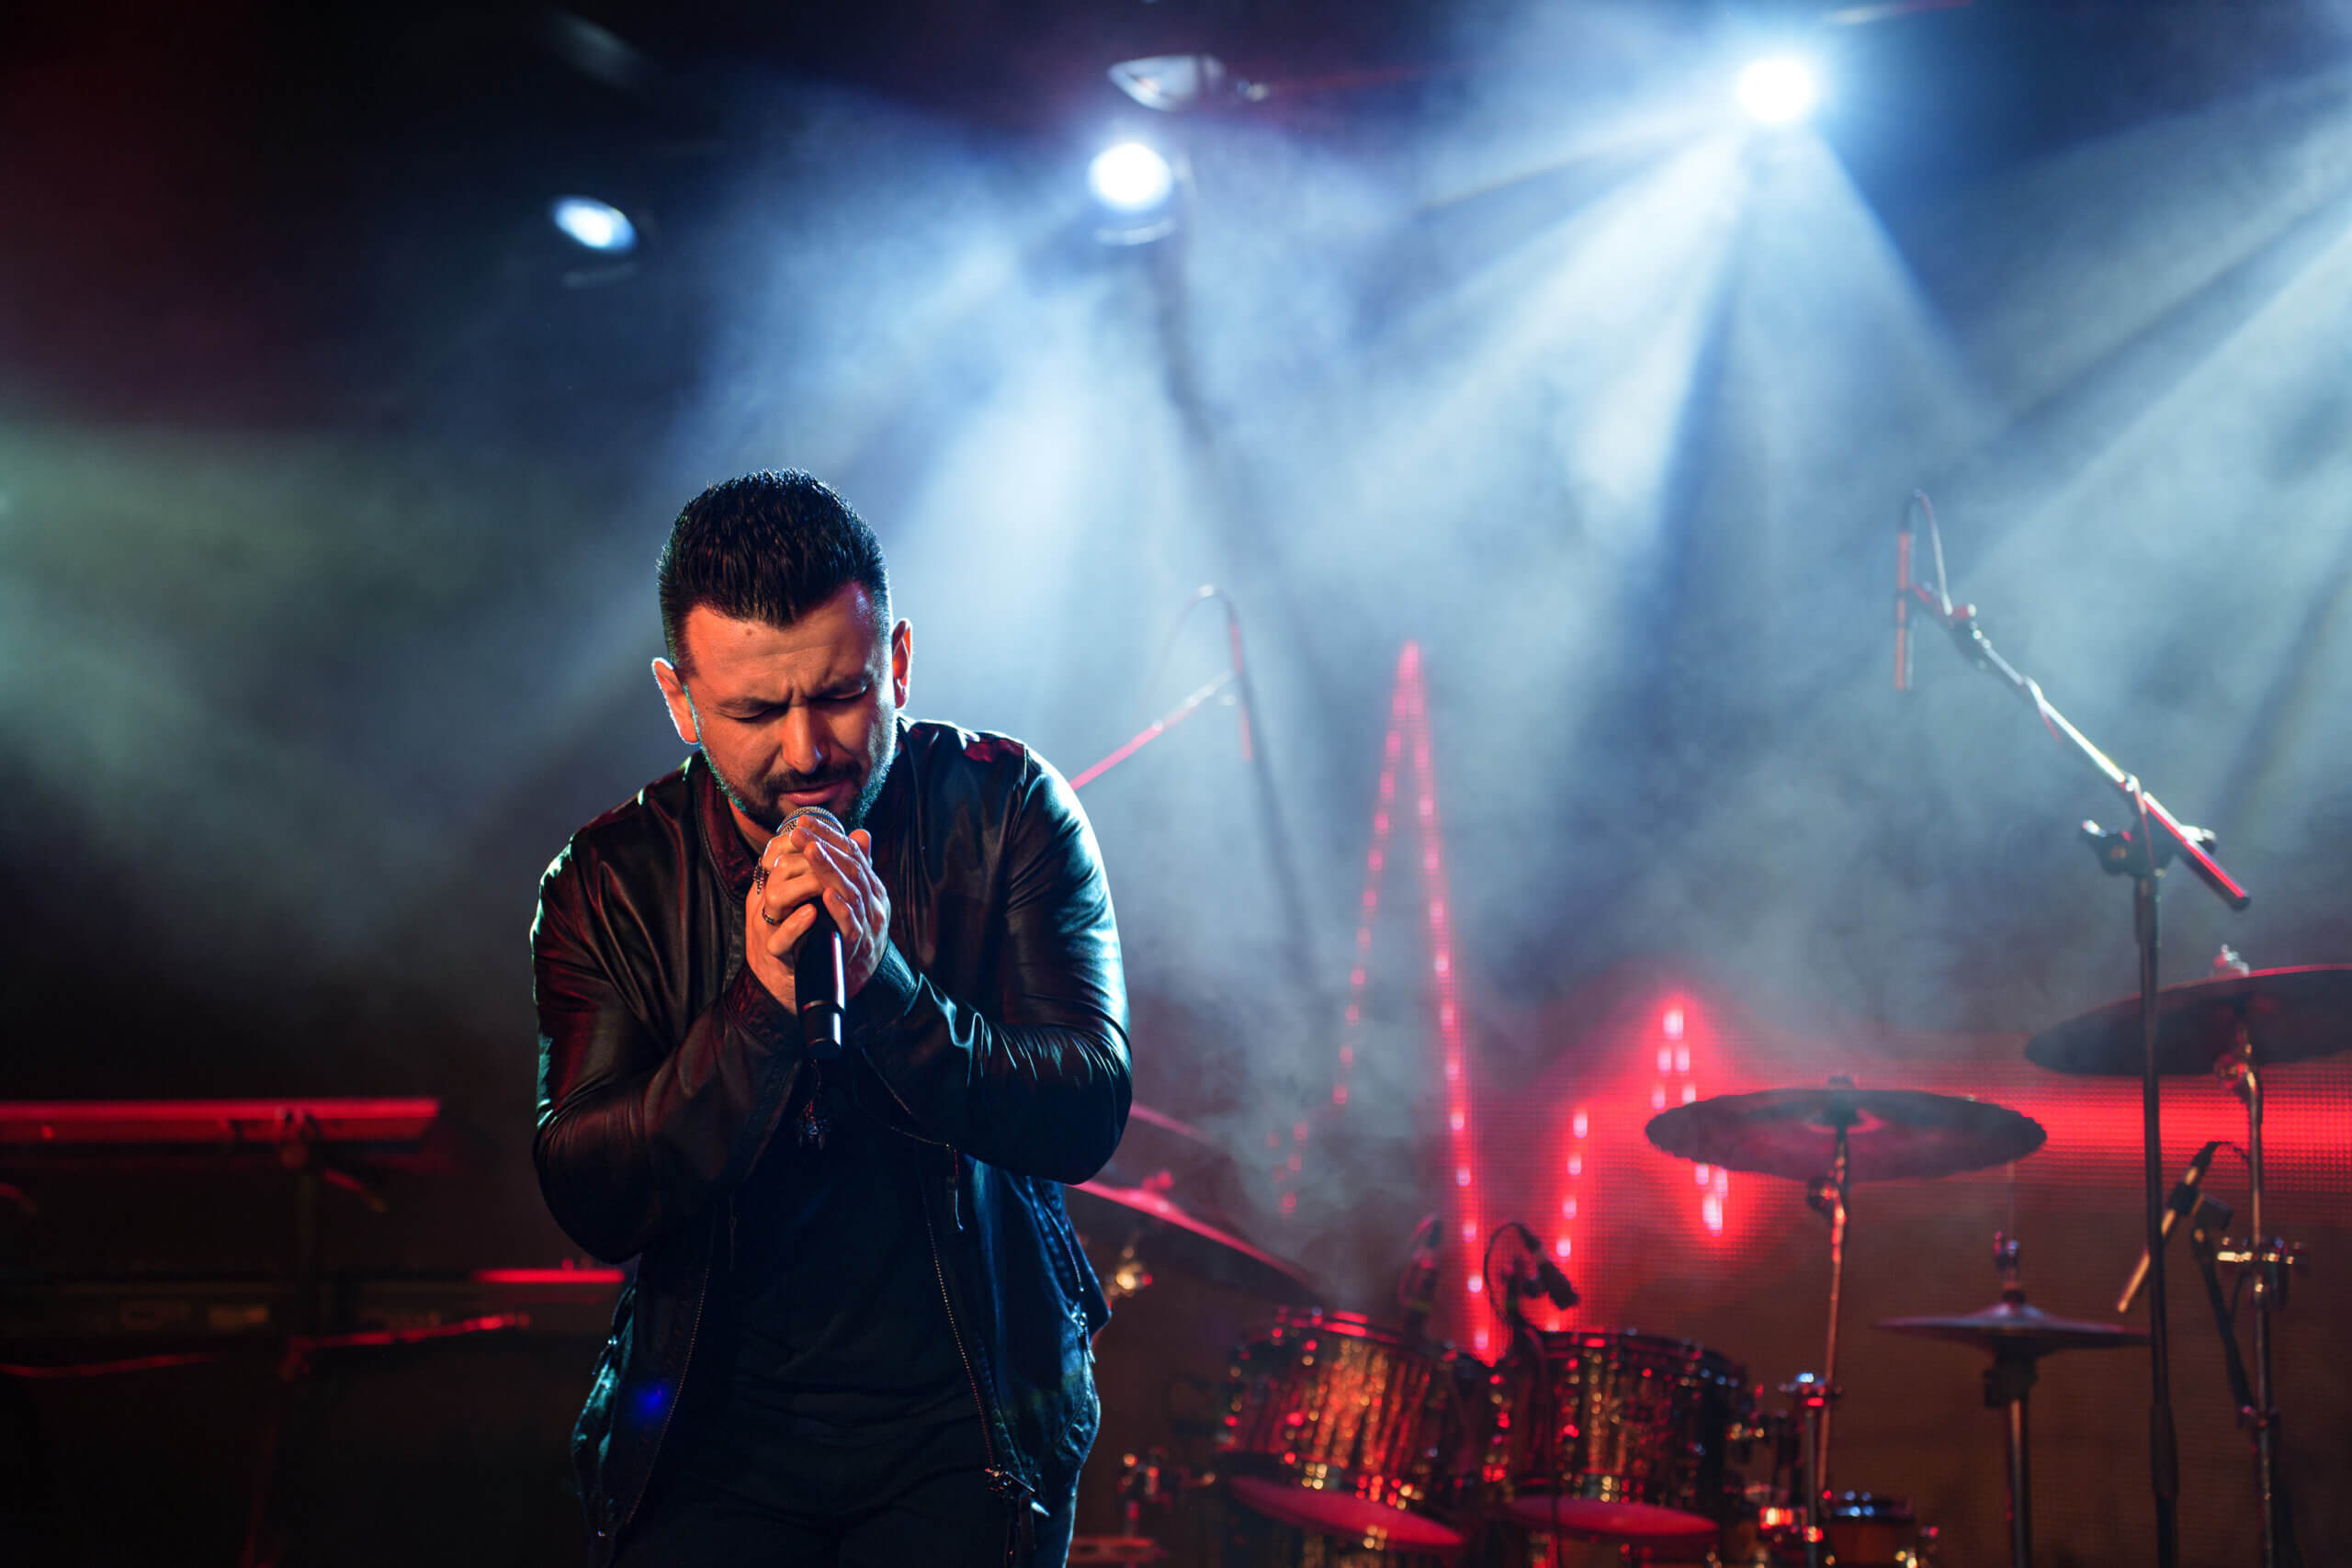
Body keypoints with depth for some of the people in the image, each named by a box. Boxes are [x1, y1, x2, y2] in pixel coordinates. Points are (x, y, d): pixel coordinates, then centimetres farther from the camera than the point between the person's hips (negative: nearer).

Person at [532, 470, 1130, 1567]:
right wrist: (761, 1008, -23)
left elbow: (1087, 1118, -10)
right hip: (714, 1427, 1)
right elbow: (590, 1203, -9)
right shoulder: (609, 882, -1)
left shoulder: (1007, 811, -2)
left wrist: (883, 983, -25)